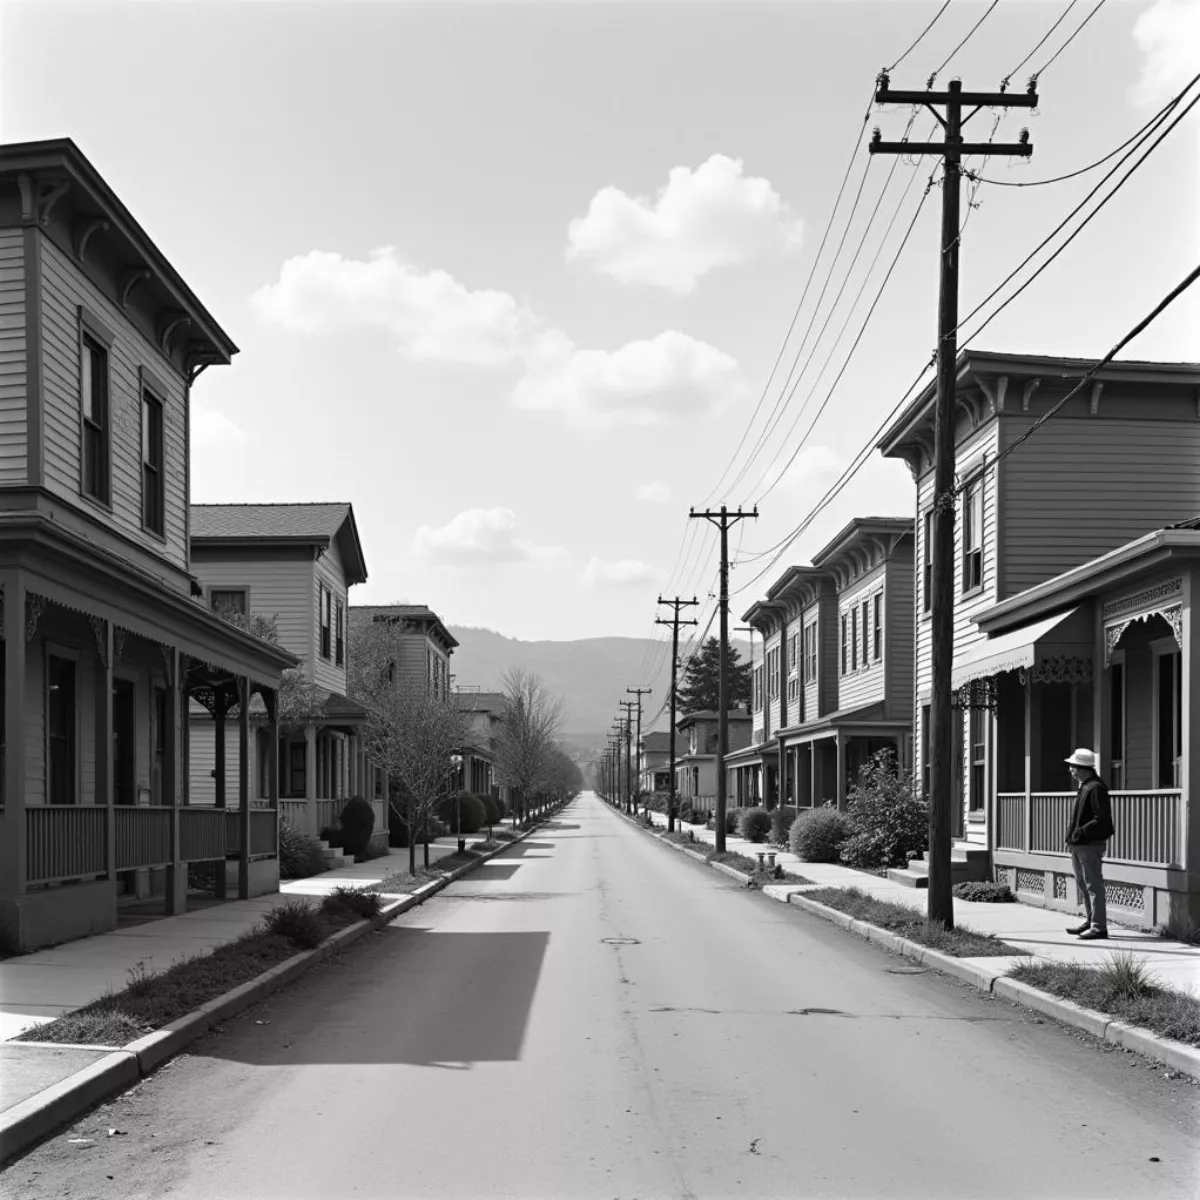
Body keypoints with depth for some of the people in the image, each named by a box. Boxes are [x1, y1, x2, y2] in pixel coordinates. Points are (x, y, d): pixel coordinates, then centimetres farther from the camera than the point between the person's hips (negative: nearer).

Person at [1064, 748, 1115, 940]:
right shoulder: (1083, 786, 15)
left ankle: (1099, 926, -2)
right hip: (1078, 845, 10)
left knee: (1093, 884, -6)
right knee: (1083, 883, 18)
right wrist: (1073, 833, 12)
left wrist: (1081, 832, -22)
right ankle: (1091, 921, 28)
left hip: (1090, 845, -10)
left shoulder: (1096, 788, -16)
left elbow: (1102, 819, -21)